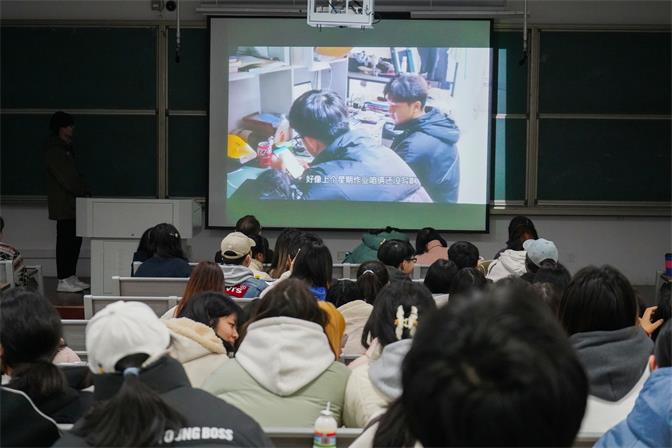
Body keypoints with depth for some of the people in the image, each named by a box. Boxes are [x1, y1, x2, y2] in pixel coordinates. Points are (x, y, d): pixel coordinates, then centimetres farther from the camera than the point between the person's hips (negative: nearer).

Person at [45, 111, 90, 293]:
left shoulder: (66, 148, 18)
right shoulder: (54, 150, -12)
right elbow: (64, 177, -18)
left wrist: (84, 190, 9)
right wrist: (83, 191, -13)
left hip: (72, 203, 10)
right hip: (63, 204, -10)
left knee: (75, 240, 11)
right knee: (65, 242, -7)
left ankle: (71, 277, 16)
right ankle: (63, 281, -5)